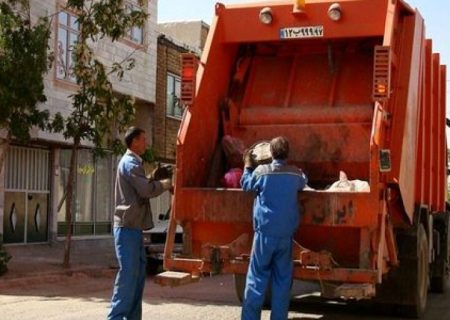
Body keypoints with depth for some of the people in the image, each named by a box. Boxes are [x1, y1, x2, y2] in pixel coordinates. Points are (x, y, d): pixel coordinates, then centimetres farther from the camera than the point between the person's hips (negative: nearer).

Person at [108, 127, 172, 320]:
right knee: (128, 273, -10)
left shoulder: (132, 162, 20)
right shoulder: (130, 162, -13)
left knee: (138, 274, 10)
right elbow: (146, 190, -21)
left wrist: (158, 183, 9)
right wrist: (164, 184, -6)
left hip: (133, 226, 10)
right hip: (127, 227, -10)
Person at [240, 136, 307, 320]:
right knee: (283, 279, 8)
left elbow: (246, 185, 14)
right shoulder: (296, 174, 2)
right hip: (286, 234, 2)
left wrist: (247, 164, 28)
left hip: (265, 232, -2)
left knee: (257, 277, 2)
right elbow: (303, 184, 26)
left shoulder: (261, 171, -6)